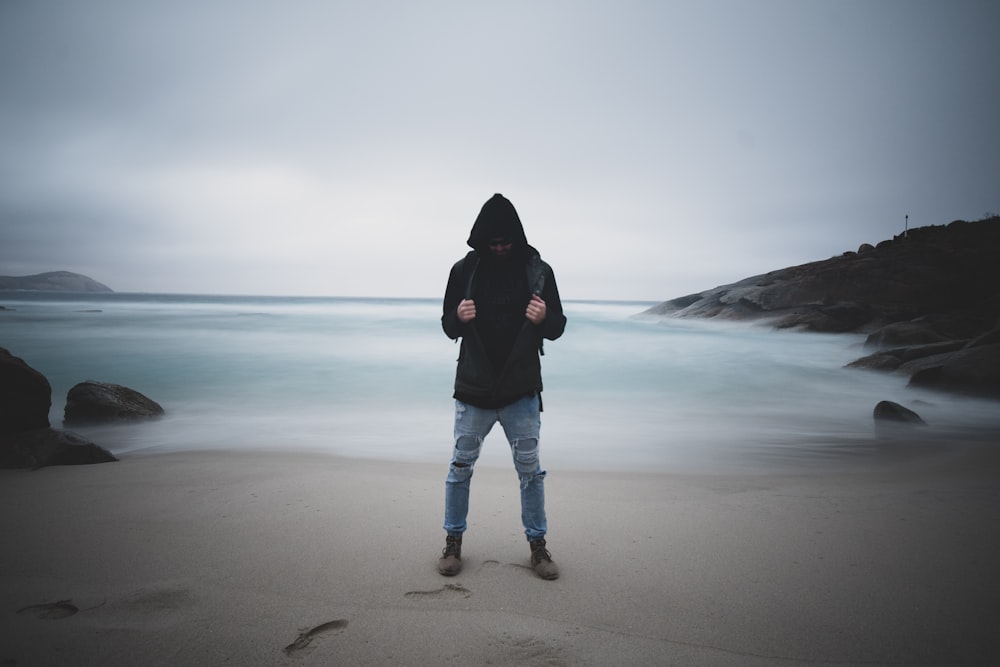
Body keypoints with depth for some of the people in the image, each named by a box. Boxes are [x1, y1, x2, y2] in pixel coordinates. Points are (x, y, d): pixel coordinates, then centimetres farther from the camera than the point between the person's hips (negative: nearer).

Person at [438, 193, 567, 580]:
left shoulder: (538, 270, -3)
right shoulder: (464, 270, -1)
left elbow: (558, 327, 3)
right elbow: (448, 327, 6)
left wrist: (544, 319, -20)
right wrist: (458, 319, -17)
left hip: (521, 391, 0)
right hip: (473, 389, 1)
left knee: (530, 469, 9)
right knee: (460, 466, 10)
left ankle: (537, 544, 25)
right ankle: (453, 541, 27)